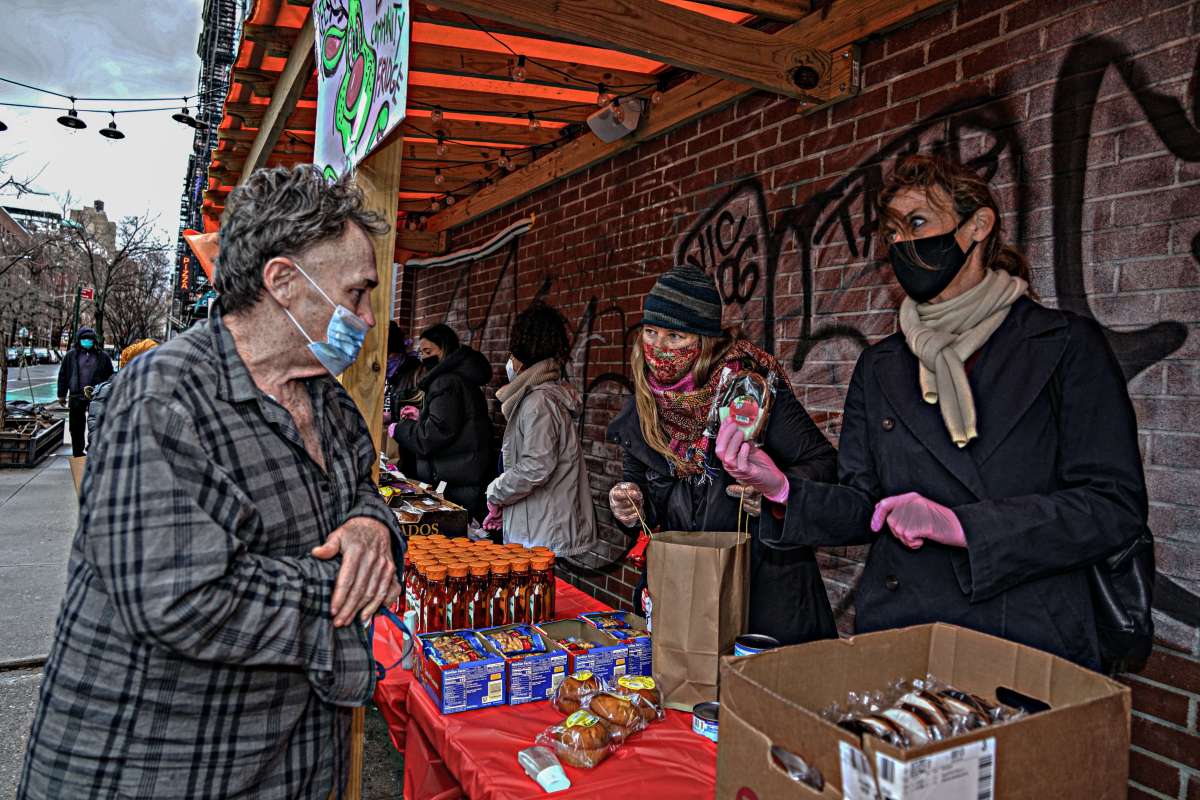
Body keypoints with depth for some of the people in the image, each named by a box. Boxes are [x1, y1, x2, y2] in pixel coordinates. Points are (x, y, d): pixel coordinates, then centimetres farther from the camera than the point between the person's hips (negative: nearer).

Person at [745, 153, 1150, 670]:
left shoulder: (1067, 345, -2)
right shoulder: (880, 366, 8)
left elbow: (1116, 505, -8)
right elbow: (863, 510, 6)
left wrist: (958, 525, -18)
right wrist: (781, 489, -14)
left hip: (1031, 645, -2)